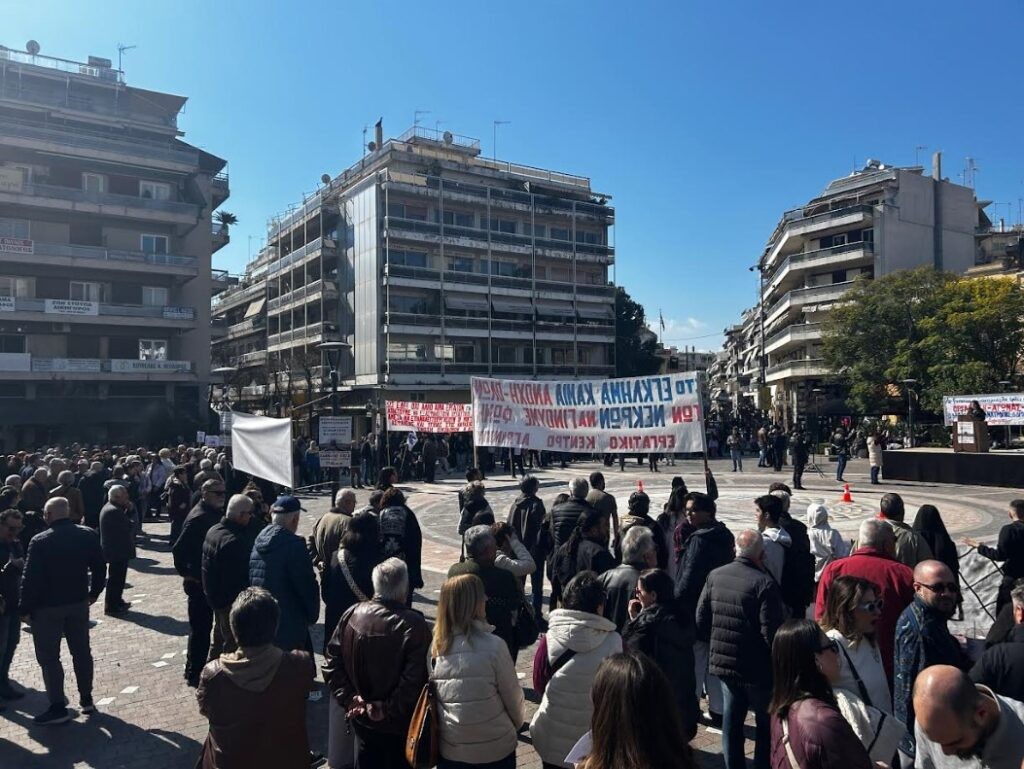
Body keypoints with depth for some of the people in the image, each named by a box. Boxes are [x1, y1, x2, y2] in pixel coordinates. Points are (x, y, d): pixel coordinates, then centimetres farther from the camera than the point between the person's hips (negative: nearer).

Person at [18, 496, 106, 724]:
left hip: (47, 606, -4)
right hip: (79, 603, 4)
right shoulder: (89, 535, -2)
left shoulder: (40, 541, -15)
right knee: (82, 652, 15)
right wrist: (94, 592, 17)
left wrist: (25, 608, -4)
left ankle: (58, 707, 8)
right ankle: (86, 699, 22)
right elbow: (99, 567, 4)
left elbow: (31, 578, -15)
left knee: (48, 657, 7)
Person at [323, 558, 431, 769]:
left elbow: (332, 664, -5)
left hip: (362, 719, 4)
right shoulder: (414, 625, -26)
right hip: (399, 725, -4)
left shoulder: (352, 614, -10)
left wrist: (349, 700, -3)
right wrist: (389, 710, -15)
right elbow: (414, 681, -28)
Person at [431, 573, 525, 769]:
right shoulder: (493, 646, -20)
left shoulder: (436, 645, -9)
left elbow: (431, 695, 3)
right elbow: (513, 696, -8)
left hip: (448, 750, 3)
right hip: (495, 749, -3)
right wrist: (517, 724, 12)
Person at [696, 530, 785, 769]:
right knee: (767, 723, 14)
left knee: (731, 721, 16)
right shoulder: (764, 583, -20)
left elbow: (701, 620, 2)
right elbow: (771, 633, -21)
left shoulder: (714, 576, -3)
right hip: (757, 668, -5)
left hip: (723, 661, 5)